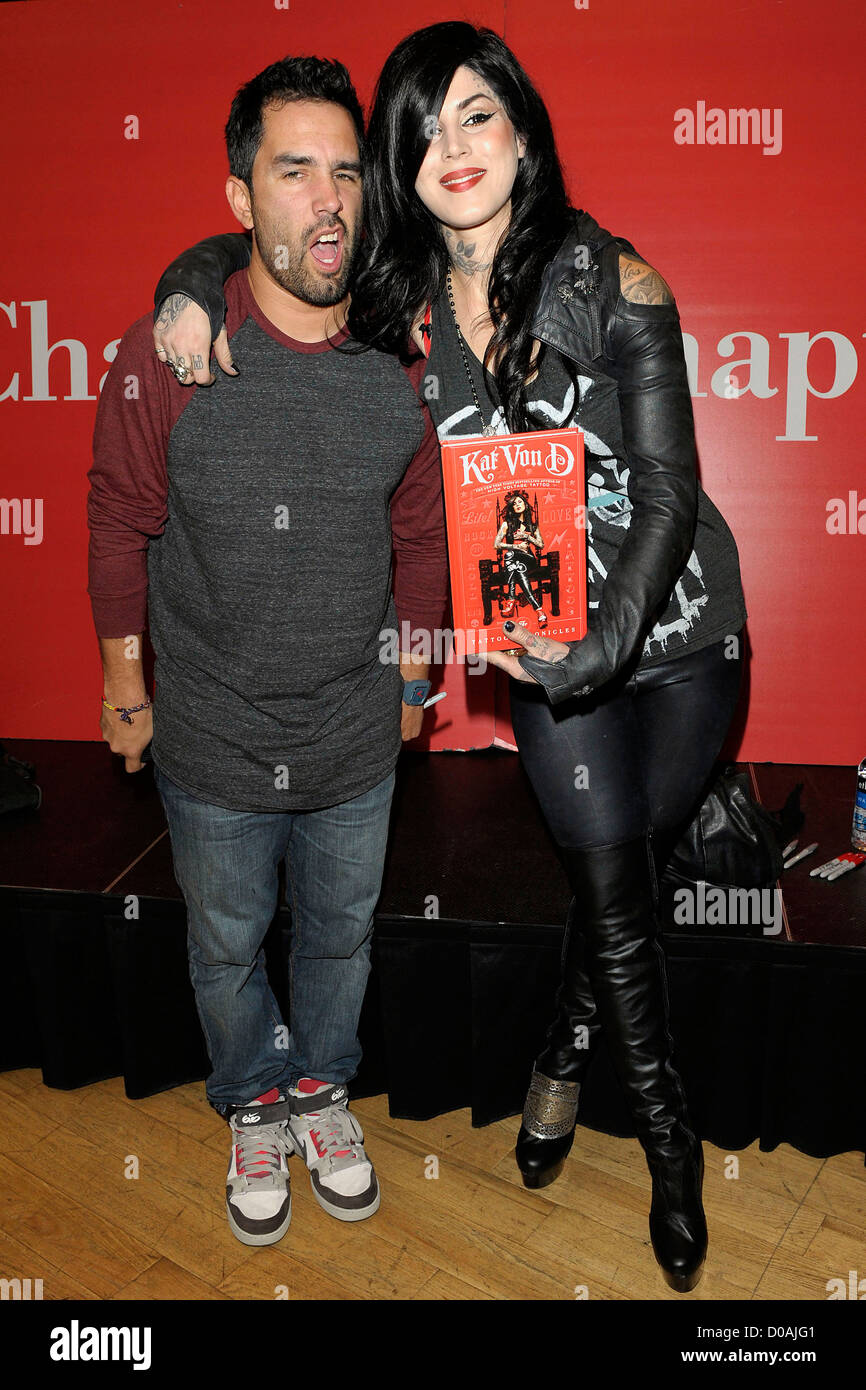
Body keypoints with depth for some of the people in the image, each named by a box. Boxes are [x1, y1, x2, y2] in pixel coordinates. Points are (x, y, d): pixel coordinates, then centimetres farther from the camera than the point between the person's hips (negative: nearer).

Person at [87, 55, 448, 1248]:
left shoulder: (399, 365, -7)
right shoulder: (167, 357, -16)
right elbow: (121, 528, -5)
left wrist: (414, 677, 13)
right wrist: (125, 683, 2)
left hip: (358, 745, 2)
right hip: (214, 747, -2)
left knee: (341, 934, 22)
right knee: (228, 946, 20)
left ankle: (322, 1089, 51)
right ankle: (256, 1107, 49)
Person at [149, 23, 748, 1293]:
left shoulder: (611, 282, -12)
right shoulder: (394, 295, -3)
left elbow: (668, 482, -14)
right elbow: (254, 243, 13)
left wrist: (605, 646, -23)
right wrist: (194, 292, -10)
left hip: (677, 624, -1)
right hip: (546, 635, 1)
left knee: (627, 861, 11)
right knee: (611, 872, 2)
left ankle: (569, 1051, 39)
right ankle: (667, 1135, 26)